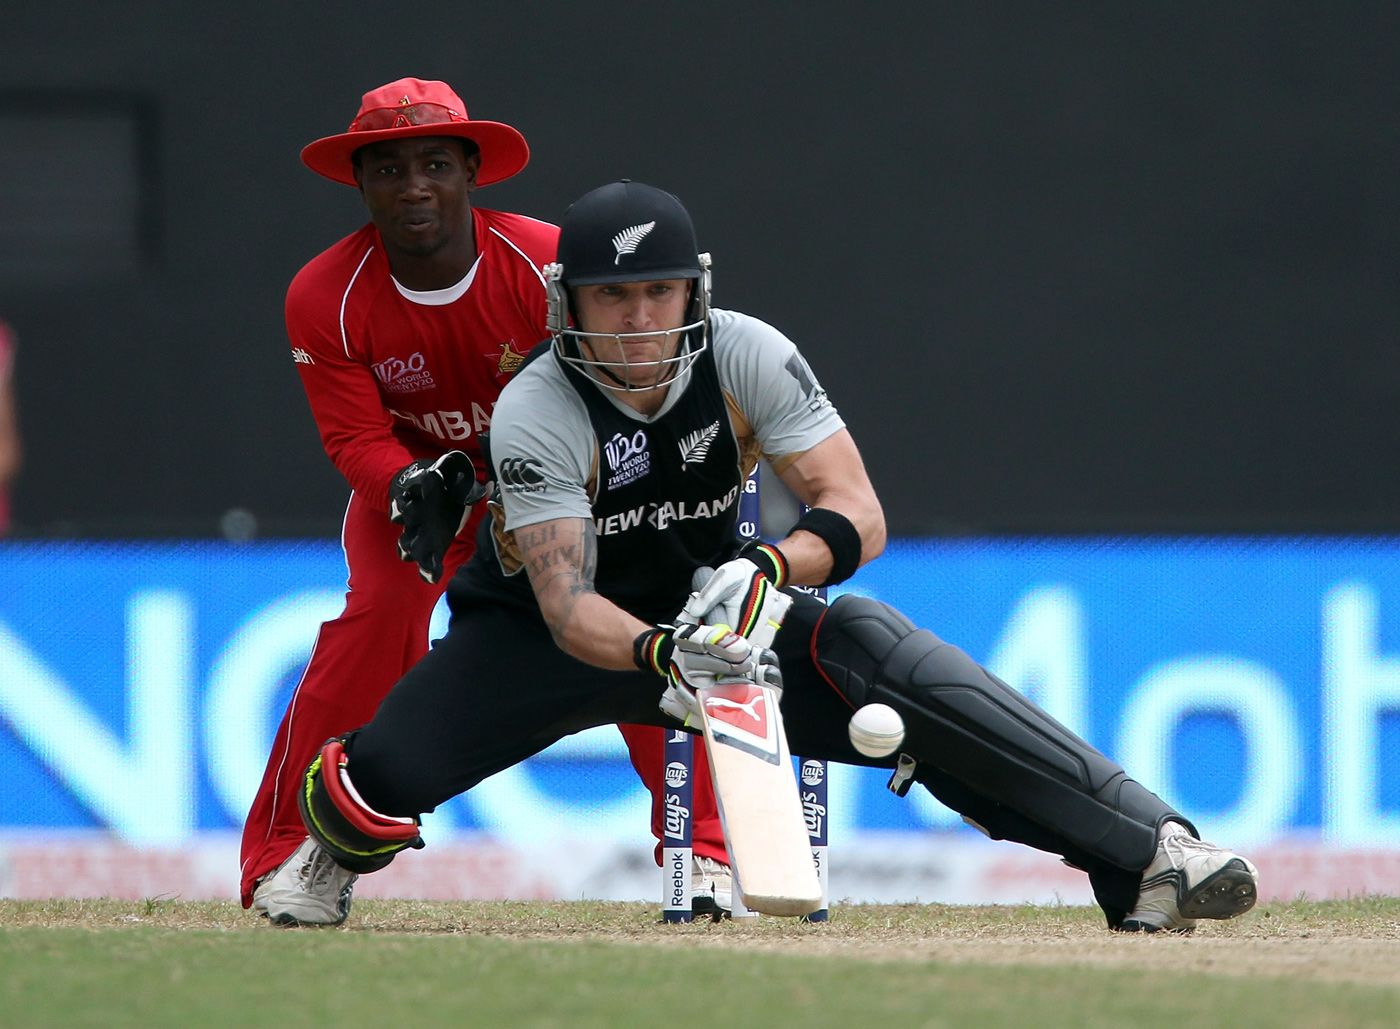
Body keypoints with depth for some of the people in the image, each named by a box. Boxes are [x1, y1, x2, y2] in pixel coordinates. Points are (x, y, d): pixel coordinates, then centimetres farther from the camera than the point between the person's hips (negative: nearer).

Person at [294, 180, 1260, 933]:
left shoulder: (747, 357, -18)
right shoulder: (535, 414, -26)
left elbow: (858, 515, -22)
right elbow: (566, 607, -34)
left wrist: (765, 569, -43)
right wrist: (662, 654, -54)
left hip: (715, 607, 2)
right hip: (536, 632, -2)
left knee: (873, 647, -27)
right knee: (382, 781, -26)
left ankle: (1144, 850, -29)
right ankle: (334, 842, 18)